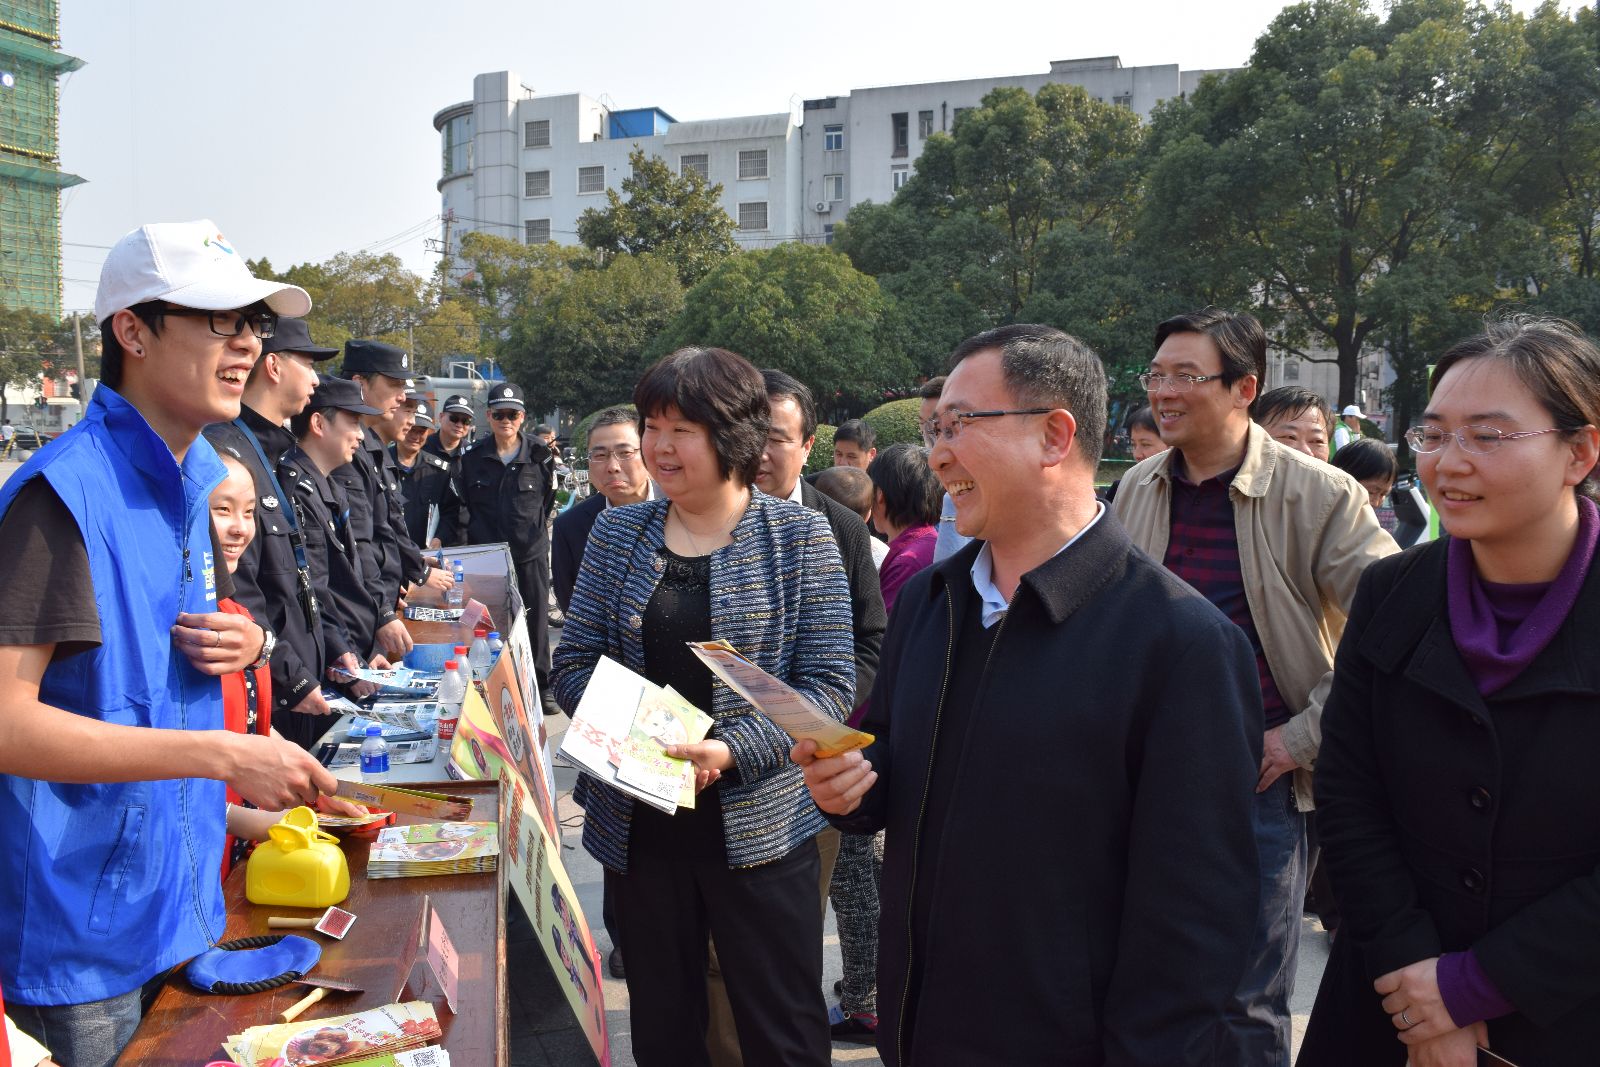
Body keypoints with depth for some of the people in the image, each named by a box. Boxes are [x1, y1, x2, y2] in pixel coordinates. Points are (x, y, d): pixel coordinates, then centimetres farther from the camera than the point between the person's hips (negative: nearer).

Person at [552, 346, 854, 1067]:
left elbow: (829, 685, -8)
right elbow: (572, 662, 7)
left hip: (757, 827, -3)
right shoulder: (617, 533, 5)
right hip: (638, 826, 3)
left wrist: (731, 750, -21)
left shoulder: (800, 536, -5)